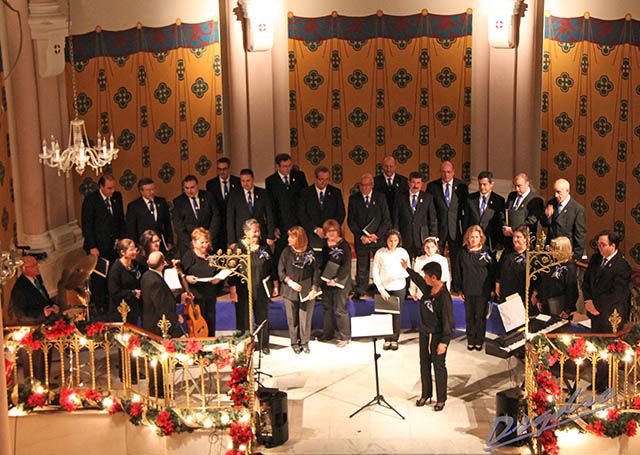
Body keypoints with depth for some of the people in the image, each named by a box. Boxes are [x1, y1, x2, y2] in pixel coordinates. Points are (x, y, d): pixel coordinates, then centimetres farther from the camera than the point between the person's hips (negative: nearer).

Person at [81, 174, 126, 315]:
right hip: (98, 247, -4)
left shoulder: (117, 197, 6)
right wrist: (92, 247, -12)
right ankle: (98, 307, 15)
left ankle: (111, 304, 10)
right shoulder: (90, 199, -10)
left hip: (114, 245, 4)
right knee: (98, 278, 2)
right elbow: (87, 225, -10)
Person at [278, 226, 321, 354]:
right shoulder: (287, 252, 0)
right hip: (290, 291, 1)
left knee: (306, 318, 3)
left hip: (307, 291, 0)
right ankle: (294, 342, 22)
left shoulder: (310, 252, -2)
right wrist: (291, 282, -11)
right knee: (292, 318, 7)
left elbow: (316, 271, 1)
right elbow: (281, 271, 2)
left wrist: (314, 289, -6)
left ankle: (305, 342, 19)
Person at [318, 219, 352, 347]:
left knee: (340, 310, -4)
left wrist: (336, 279, -18)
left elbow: (346, 266, -14)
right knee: (327, 307, 13)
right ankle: (328, 333, 27)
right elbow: (321, 263, 11)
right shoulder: (324, 245, 9)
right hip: (326, 281, 6)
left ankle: (345, 337, 6)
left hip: (340, 282, -6)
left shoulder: (344, 245, -9)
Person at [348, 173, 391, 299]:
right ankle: (360, 292, 12)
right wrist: (361, 236, -7)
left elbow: (387, 220, 2)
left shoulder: (380, 197, 3)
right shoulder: (353, 198, 5)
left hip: (378, 238, 0)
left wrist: (377, 235, -9)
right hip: (361, 239, 0)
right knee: (362, 268, 3)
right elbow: (350, 220, 3)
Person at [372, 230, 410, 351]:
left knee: (397, 315, 4)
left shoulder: (403, 252, -3)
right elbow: (375, 272, -3)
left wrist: (405, 271, -25)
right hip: (384, 288, 0)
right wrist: (381, 289, -8)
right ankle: (387, 339, 13)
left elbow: (408, 272, 0)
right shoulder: (380, 253, -5)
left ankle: (395, 339, 16)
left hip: (399, 288, 0)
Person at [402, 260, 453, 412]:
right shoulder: (427, 288, -4)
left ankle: (441, 399, 20)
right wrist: (407, 269, 32)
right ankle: (426, 394, 32)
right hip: (424, 332, 7)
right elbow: (417, 279, 21)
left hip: (438, 336, -7)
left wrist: (444, 341, -22)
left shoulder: (444, 296, -25)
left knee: (439, 366, 6)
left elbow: (447, 320, -23)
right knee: (424, 364, 16)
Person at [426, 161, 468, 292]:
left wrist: (464, 225, 1)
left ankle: (457, 286, 16)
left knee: (456, 258, 5)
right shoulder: (432, 186, 1)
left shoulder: (461, 186, 2)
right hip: (438, 227, 0)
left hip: (455, 227, 0)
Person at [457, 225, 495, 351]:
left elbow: (492, 271, 1)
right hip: (468, 291, 1)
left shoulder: (486, 252, -2)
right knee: (469, 316, 10)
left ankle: (479, 341, 18)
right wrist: (460, 290, 2)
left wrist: (492, 289, -1)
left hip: (483, 291, -1)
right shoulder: (463, 253, 1)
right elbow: (459, 272, 5)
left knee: (481, 316, 6)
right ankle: (470, 340, 21)